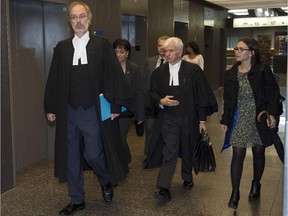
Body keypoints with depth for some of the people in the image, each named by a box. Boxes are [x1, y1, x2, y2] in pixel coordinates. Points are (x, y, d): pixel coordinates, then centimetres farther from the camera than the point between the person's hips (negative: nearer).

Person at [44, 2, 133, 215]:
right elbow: (54, 79, 9)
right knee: (72, 157, 10)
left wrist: (116, 105, -7)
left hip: (93, 112, -3)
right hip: (68, 112, 4)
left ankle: (106, 180, 33)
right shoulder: (62, 47, 5)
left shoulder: (101, 44, -3)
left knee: (93, 154, -1)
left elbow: (115, 75, -5)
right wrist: (51, 107, 9)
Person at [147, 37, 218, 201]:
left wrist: (202, 120, -3)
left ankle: (187, 178, 37)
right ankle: (164, 188, -8)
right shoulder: (159, 72, 3)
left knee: (188, 151, 14)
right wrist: (161, 101, -13)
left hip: (189, 119, -1)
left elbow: (201, 96, -3)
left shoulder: (193, 70, -5)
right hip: (168, 118, 1)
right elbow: (153, 93, 10)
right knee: (169, 152, -7)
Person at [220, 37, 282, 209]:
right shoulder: (231, 74, 3)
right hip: (239, 121, 2)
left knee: (258, 153, 13)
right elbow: (228, 100, 7)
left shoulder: (263, 71, -6)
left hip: (259, 120, -1)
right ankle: (235, 192, 6)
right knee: (238, 155, -3)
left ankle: (256, 185, 35)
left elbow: (273, 93, -7)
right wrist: (225, 120, 6)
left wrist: (272, 114, -17)